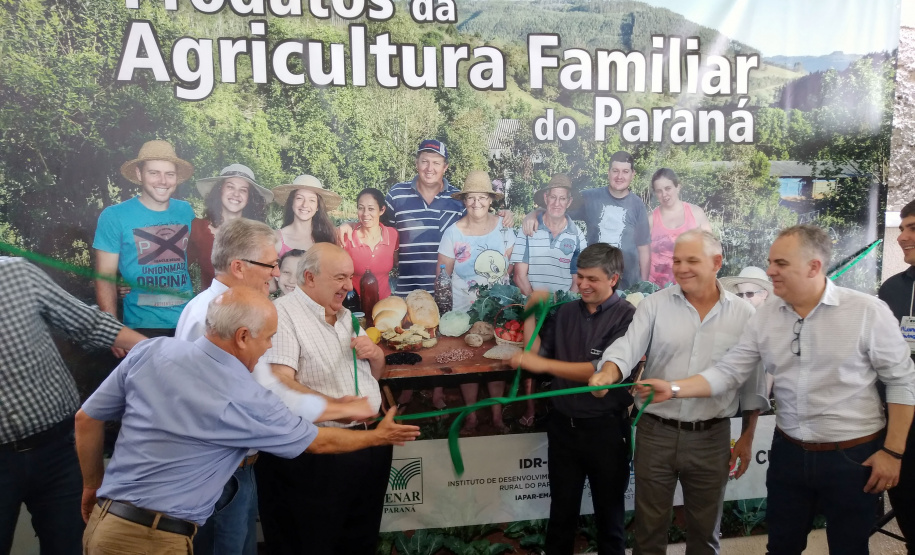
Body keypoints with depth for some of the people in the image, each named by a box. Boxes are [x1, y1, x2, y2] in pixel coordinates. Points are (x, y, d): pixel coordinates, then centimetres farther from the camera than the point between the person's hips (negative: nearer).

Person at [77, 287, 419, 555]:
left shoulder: (151, 352, -4)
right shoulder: (248, 402, -16)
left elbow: (86, 419, 6)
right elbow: (319, 443, -1)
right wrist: (379, 436, 15)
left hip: (103, 521, 7)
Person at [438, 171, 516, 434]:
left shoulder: (503, 227, -3)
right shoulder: (453, 233, -8)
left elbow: (511, 267, 4)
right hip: (465, 311, -1)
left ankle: (497, 415, 25)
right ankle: (471, 417, 26)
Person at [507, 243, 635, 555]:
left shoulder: (627, 317, -14)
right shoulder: (566, 312, 4)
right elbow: (537, 353, 5)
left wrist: (544, 364, -26)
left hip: (606, 429, -4)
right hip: (563, 425, 4)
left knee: (609, 513, 16)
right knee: (561, 511, 18)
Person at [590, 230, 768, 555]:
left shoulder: (743, 315, 0)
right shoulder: (654, 305, -2)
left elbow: (752, 381, 5)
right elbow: (627, 348, -14)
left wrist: (747, 438, 7)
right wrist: (608, 373, -36)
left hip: (711, 438, 1)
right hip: (655, 433, 0)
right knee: (649, 527, 13)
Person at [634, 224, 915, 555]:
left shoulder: (868, 311, -11)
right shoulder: (764, 318, -1)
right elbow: (728, 372, -2)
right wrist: (674, 389, -16)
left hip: (853, 456, -3)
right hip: (788, 452, 3)